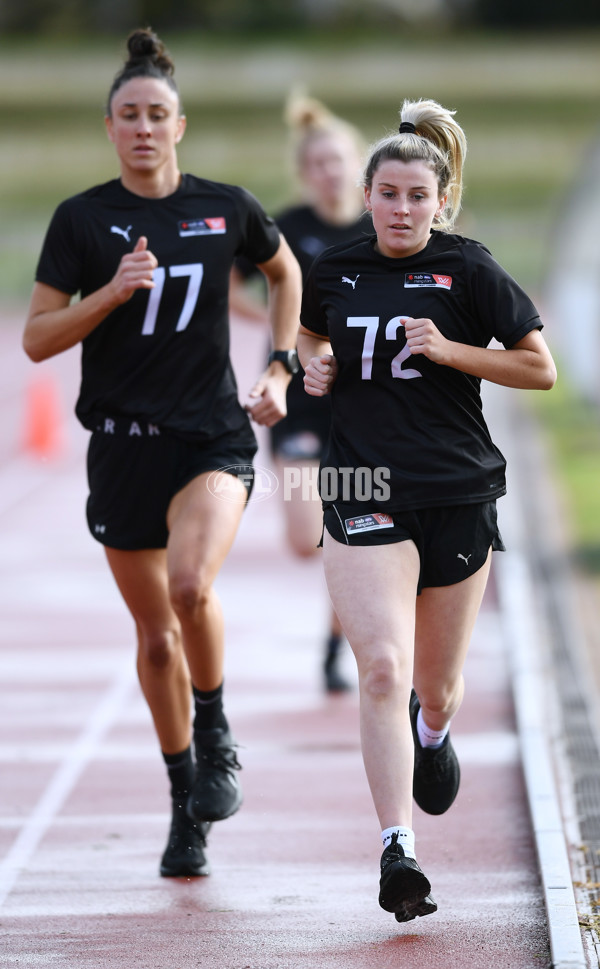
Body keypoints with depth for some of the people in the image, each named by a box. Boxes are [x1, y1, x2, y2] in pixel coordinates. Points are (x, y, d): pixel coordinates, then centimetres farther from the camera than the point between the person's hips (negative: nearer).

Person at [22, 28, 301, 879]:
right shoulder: (83, 219, -2)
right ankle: (186, 807, 28)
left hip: (214, 436, -1)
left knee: (191, 585, -28)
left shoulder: (226, 209, 0)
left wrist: (280, 369, 10)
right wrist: (111, 292, -17)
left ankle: (217, 743, -1)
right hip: (124, 446, 1)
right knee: (156, 636, 10)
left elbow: (285, 272, 20)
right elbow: (37, 339, -3)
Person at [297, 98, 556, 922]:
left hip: (457, 495, 0)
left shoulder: (469, 272, -2)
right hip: (364, 494, 0)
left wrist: (451, 350, -11)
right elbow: (312, 334, 28)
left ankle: (432, 731, 51)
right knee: (383, 668, -18)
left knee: (437, 689, 13)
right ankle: (397, 850, -20)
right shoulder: (337, 271, 6)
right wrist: (312, 365, 5)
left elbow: (541, 369, 0)